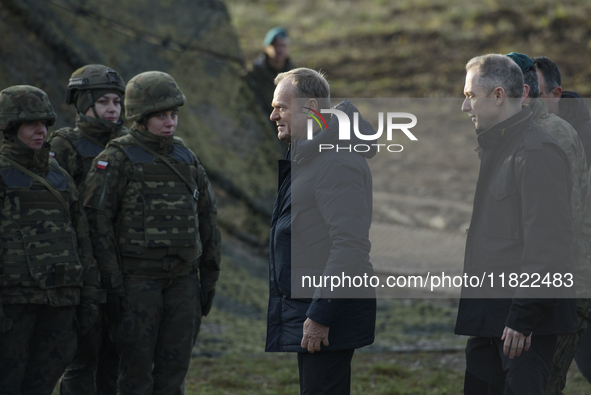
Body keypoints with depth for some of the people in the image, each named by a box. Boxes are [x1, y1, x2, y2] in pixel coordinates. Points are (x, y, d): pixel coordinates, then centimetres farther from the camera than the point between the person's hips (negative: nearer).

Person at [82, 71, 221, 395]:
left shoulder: (186, 159, 11)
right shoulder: (116, 160, -6)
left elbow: (207, 219, 16)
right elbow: (96, 220, -11)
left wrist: (209, 279, 11)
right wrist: (112, 283, -16)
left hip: (182, 280, 5)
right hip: (136, 279, -5)